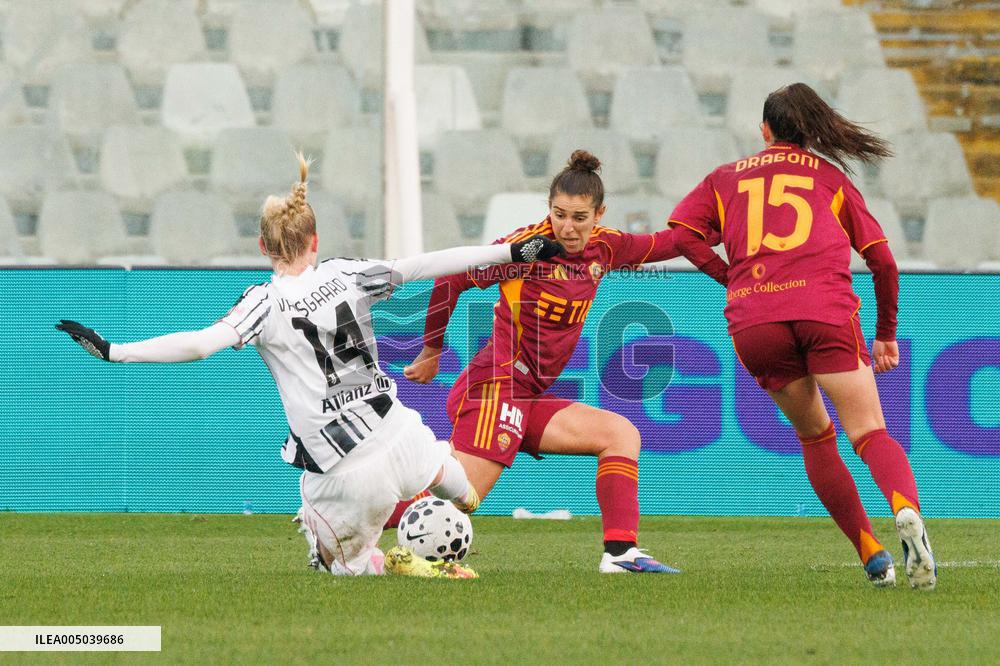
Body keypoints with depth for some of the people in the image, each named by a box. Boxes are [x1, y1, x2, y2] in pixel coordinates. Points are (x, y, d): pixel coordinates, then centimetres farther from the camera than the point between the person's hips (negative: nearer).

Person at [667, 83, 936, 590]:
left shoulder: (724, 178, 24)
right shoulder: (829, 176, 22)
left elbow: (681, 233, 8)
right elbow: (882, 260, 18)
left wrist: (735, 280, 17)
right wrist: (886, 334, 28)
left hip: (752, 324, 1)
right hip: (826, 310, -1)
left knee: (815, 435, 19)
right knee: (870, 434, -6)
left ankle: (872, 555, 10)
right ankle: (906, 510, -39)